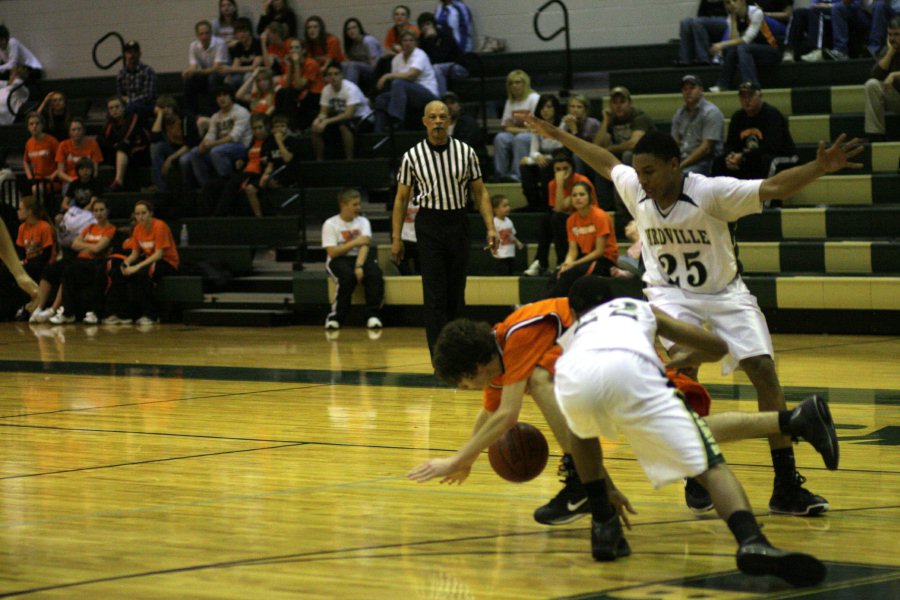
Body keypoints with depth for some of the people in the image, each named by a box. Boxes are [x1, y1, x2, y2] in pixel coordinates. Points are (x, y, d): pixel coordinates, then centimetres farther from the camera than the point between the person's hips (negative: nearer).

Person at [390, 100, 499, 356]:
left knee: (456, 293, 9)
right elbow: (401, 198, 6)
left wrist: (490, 228, -2)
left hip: (458, 222, 2)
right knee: (435, 294, -8)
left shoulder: (465, 152, 3)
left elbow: (480, 192, 7)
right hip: (429, 225, -2)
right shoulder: (412, 156, -1)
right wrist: (396, 238, 4)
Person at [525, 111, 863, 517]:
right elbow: (607, 162, 12)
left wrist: (819, 168, -48)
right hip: (671, 294, 1)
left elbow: (773, 188, -32)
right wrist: (559, 136, 19)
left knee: (765, 373, -12)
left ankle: (787, 486, -7)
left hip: (724, 292, -1)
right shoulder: (636, 190, -9)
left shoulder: (711, 192, -23)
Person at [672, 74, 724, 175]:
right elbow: (675, 143, 12)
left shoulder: (711, 112, -6)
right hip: (682, 158, 6)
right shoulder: (680, 113, 15)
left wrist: (682, 165, -16)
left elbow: (706, 148, -13)